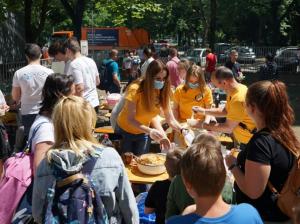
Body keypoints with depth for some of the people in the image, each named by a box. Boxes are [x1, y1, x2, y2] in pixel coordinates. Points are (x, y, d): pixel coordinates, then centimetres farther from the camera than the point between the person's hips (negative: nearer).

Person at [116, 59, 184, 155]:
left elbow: (171, 120, -13)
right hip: (126, 131, -4)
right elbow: (130, 119, -30)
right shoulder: (135, 89, -27)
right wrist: (150, 131, -42)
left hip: (143, 133, 4)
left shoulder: (163, 92, -14)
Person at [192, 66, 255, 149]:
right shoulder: (236, 89, -1)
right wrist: (204, 111, 4)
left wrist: (203, 125, -15)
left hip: (249, 142, -9)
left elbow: (228, 128, -23)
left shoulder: (238, 99, -30)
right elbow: (225, 111, 13)